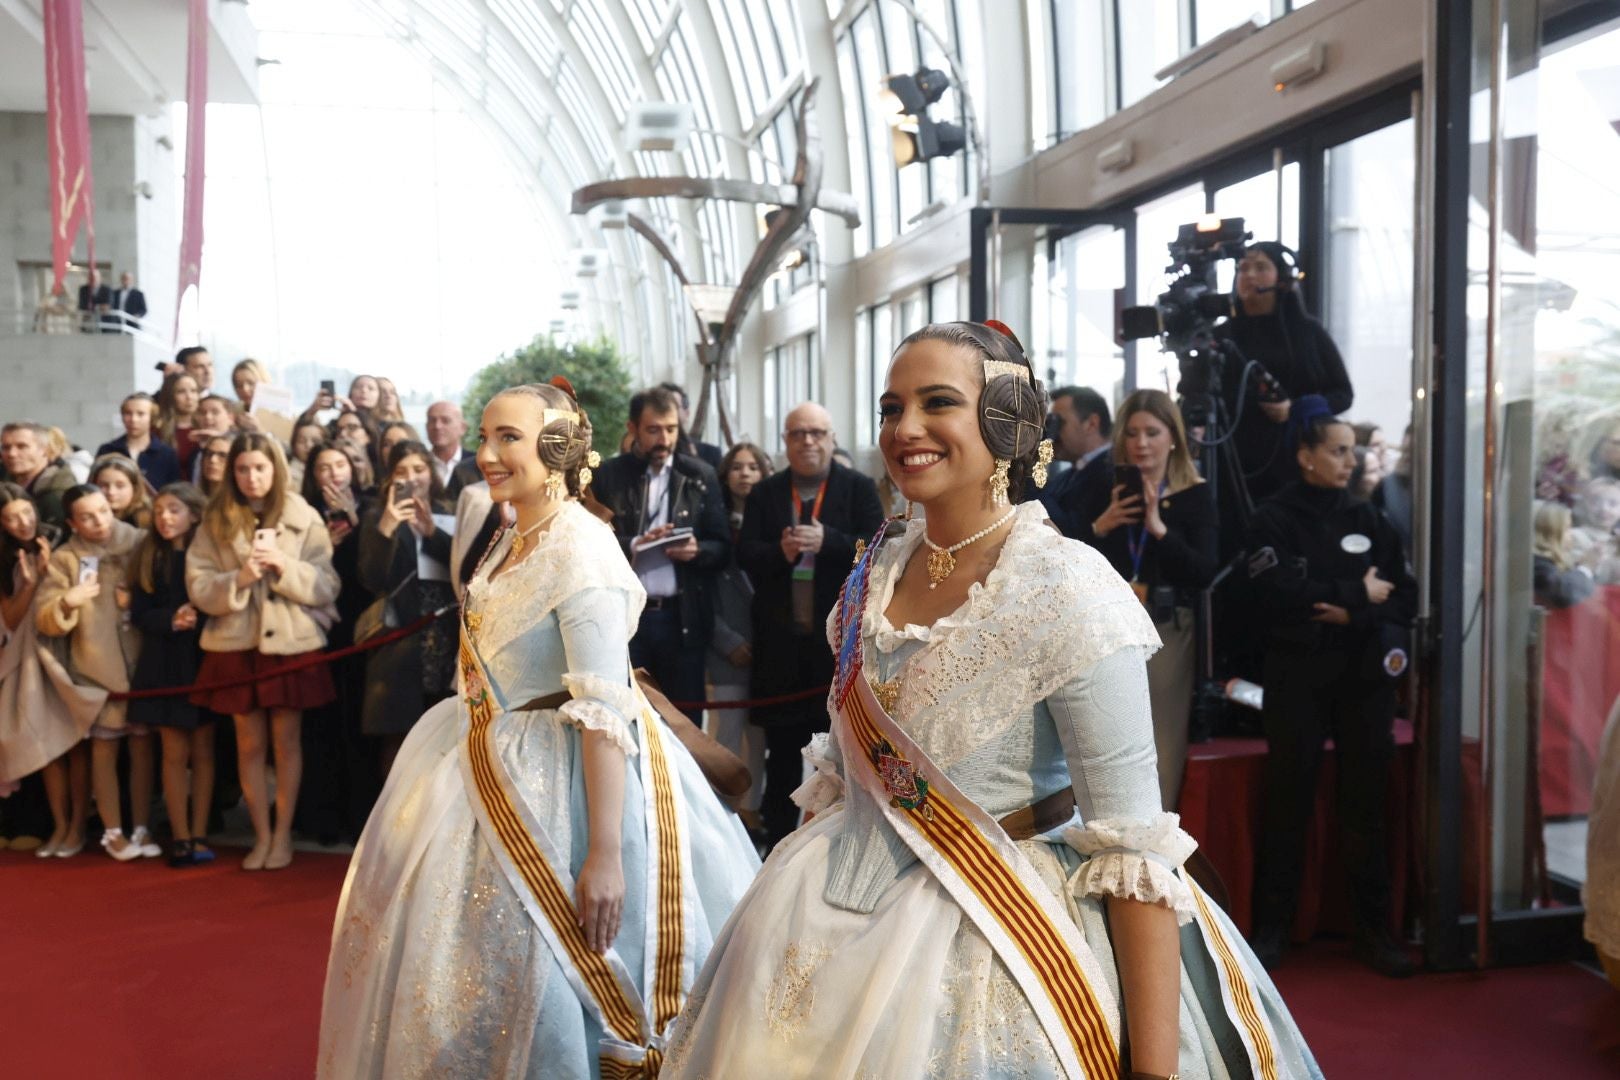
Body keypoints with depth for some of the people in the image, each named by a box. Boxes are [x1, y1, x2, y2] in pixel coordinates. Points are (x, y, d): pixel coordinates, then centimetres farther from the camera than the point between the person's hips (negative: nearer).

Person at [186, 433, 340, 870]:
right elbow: (199, 588, -2)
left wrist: (285, 565, -19)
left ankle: (283, 833, 18)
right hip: (236, 644, 1)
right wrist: (240, 579, -19)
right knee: (249, 742, 7)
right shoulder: (215, 523, 3)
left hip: (291, 643, -1)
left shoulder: (303, 518, -1)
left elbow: (327, 587, -4)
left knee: (286, 739, 5)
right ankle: (261, 835, 20)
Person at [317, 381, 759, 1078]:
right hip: (497, 770, 9)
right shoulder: (513, 540, 7)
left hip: (565, 779, -9)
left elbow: (605, 709, -28)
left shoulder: (580, 546, -21)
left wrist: (605, 854, -31)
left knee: (536, 975, 5)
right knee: (484, 969, 22)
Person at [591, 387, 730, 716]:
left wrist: (697, 550, -15)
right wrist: (633, 545, -16)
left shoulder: (700, 477, 6)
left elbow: (722, 547, 6)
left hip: (683, 618, 1)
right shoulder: (607, 477, 3)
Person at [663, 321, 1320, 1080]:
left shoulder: (1067, 591, -21)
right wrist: (798, 883, 15)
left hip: (1008, 932, -6)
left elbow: (1136, 850, -22)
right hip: (849, 918, 6)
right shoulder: (876, 573, -2)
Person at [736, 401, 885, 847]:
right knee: (782, 750, 11)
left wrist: (828, 542, -22)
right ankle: (779, 838, 23)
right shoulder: (764, 493, 9)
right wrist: (779, 553, -18)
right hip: (781, 639, 2)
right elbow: (744, 554, 2)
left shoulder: (859, 488, 3)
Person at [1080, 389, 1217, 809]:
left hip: (1167, 634, -2)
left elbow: (1204, 574, -10)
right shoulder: (1106, 490, 6)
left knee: (1161, 752, 2)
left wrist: (1159, 527, -19)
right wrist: (1100, 526, -12)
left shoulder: (1196, 495, 0)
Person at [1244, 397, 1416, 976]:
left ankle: (1373, 928, 16)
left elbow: (1405, 597, 4)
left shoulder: (1369, 519, 11)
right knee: (1287, 801, 1)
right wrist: (1357, 593, -9)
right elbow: (1277, 594, -15)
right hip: (1297, 674, -3)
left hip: (1365, 674, 3)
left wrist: (1351, 615, -13)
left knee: (1366, 801, 6)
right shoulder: (1273, 519, 0)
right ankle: (1272, 927, 11)